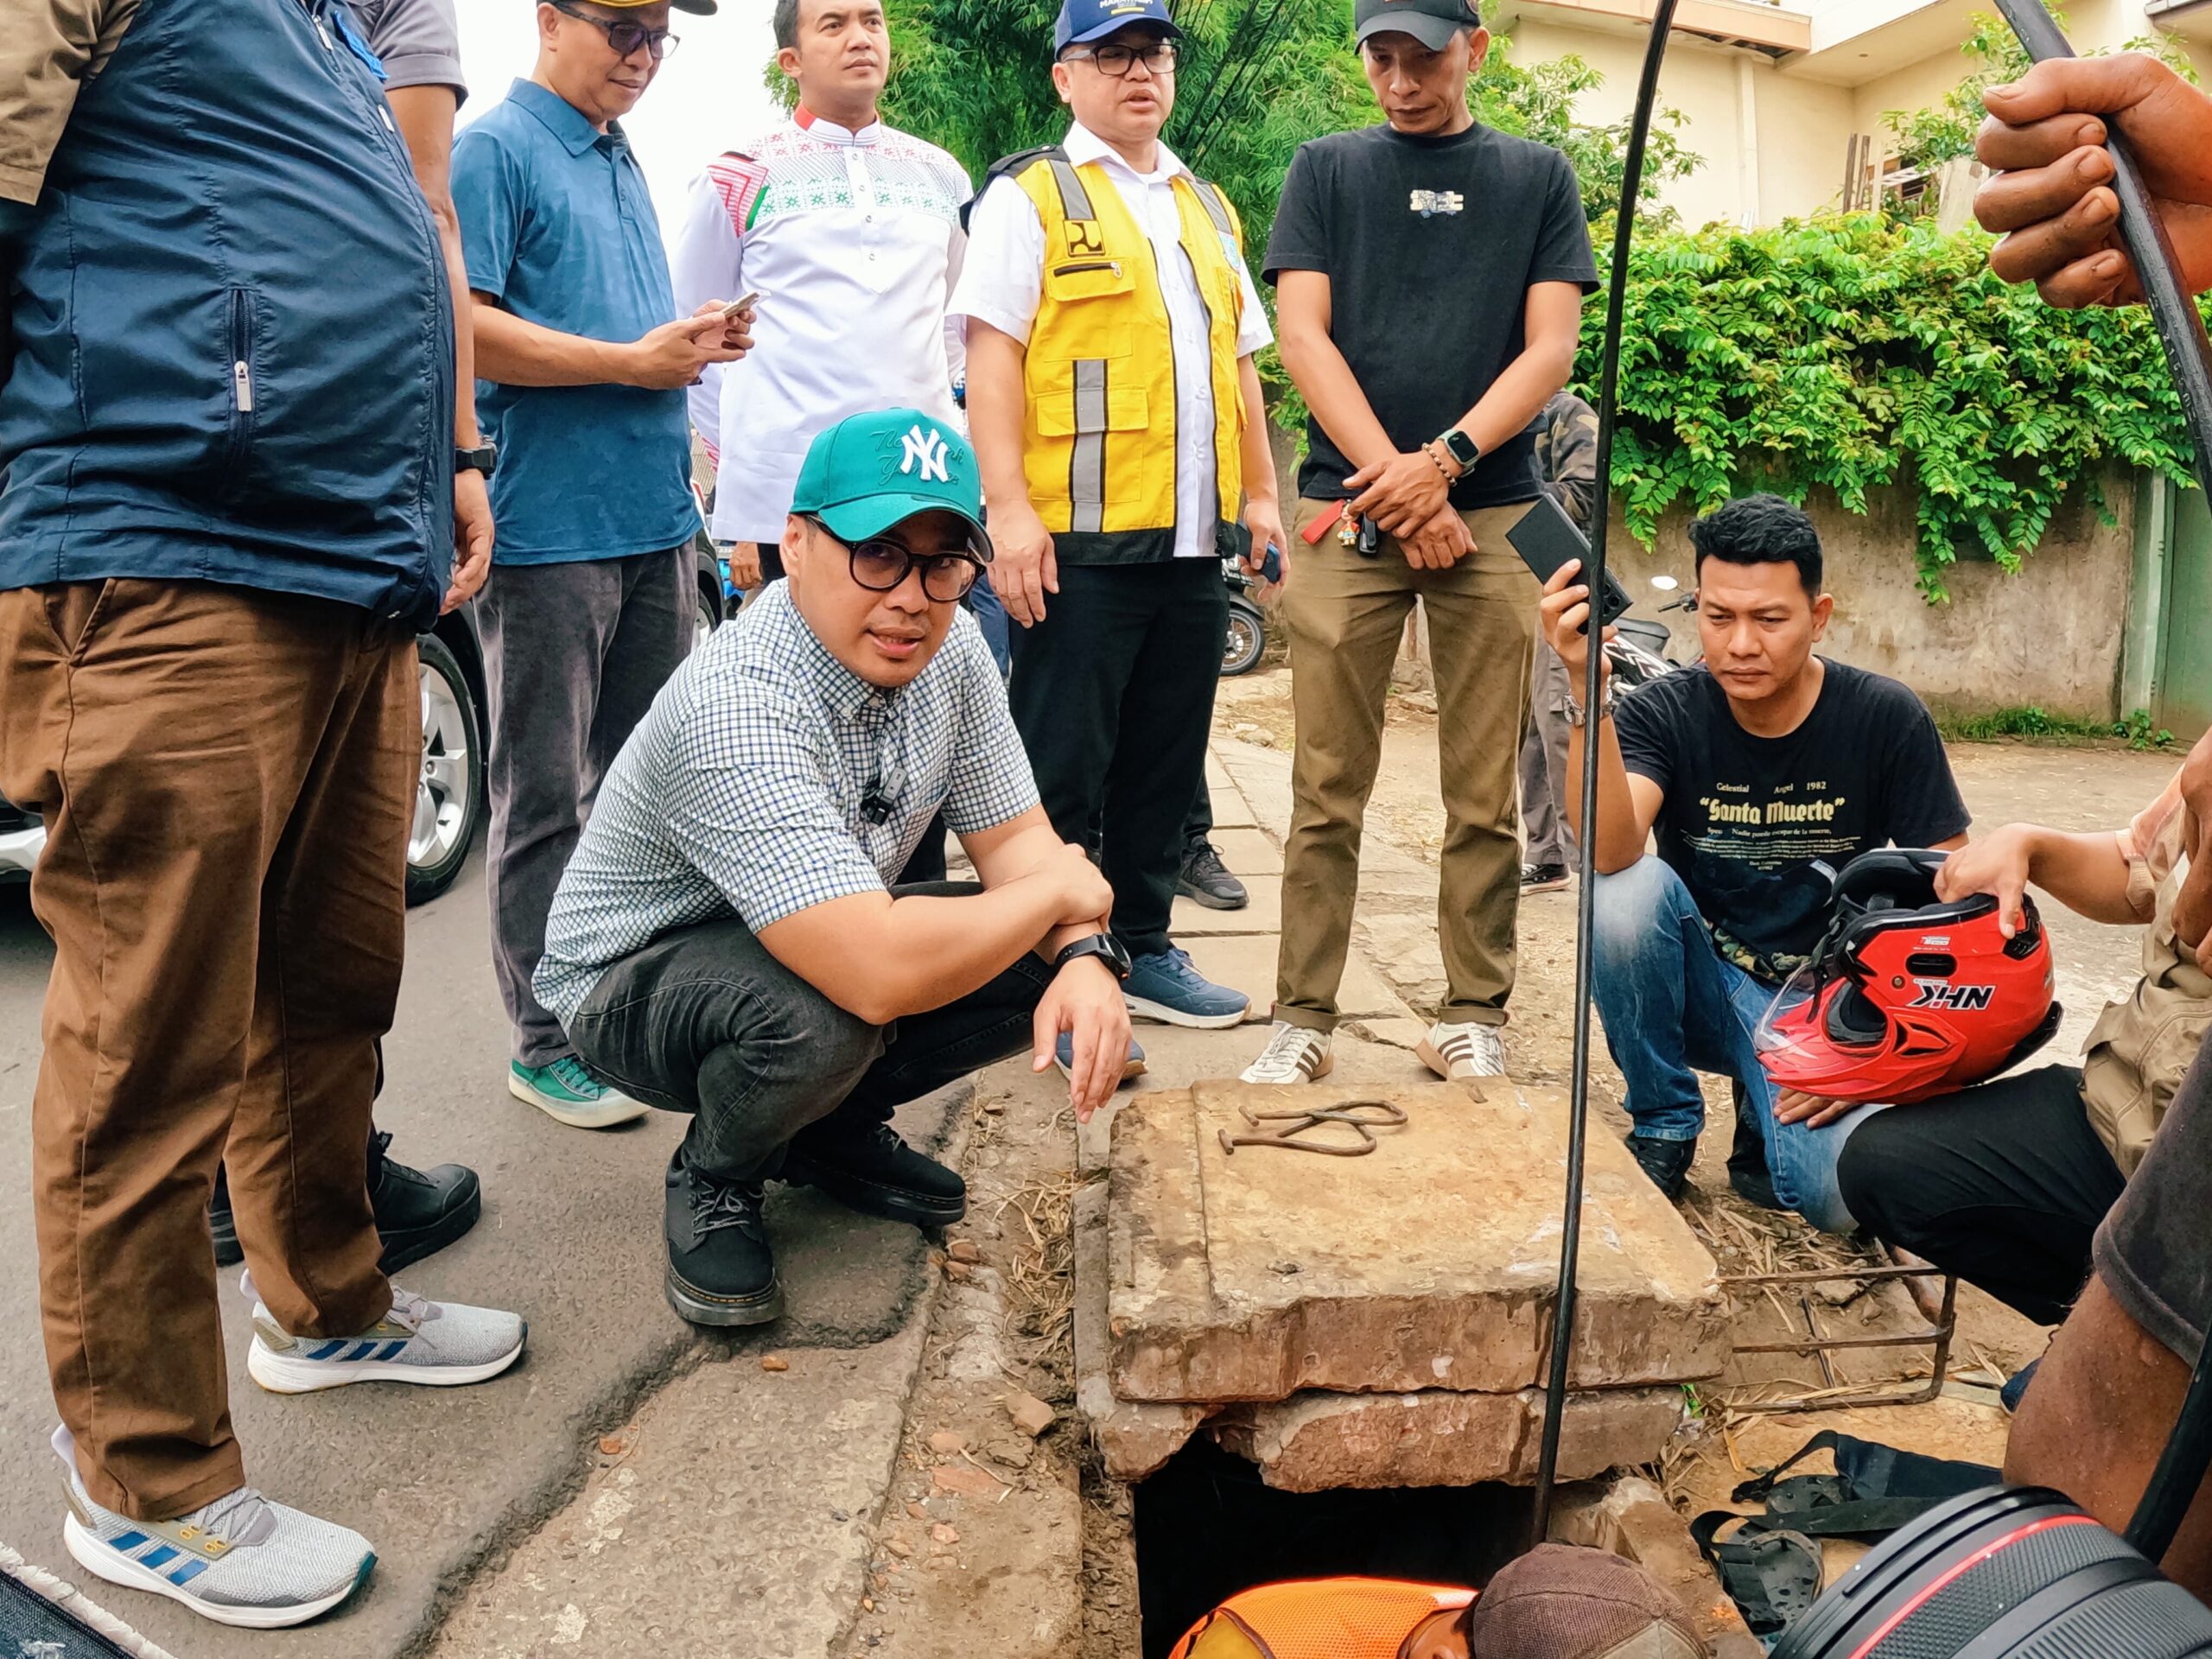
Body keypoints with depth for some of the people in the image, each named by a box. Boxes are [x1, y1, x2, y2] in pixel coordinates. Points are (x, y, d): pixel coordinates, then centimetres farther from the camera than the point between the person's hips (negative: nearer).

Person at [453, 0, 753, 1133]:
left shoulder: (624, 165, 20)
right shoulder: (495, 150, -5)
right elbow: (463, 325, -17)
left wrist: (693, 341, 6)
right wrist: (632, 361, -14)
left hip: (654, 520, 8)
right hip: (553, 524, -8)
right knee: (549, 796, -2)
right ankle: (547, 1040, 7)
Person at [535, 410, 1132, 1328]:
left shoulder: (948, 647, -11)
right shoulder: (737, 710, -36)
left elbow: (1015, 836, -4)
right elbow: (879, 973, -45)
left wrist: (1084, 958, -26)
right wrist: (1057, 890, -28)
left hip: (821, 938, 7)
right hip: (632, 978, -7)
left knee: (1056, 960, -11)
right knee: (820, 1014, -38)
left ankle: (835, 1128, 11)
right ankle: (713, 1181, -3)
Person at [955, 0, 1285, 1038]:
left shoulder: (1206, 208, 21)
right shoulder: (1029, 196, 1)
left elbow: (1238, 360, 23)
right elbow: (991, 355, -7)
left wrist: (1260, 494, 16)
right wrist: (1010, 507, -16)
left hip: (1194, 538, 7)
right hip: (1079, 539, -6)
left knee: (1166, 761, 11)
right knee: (1061, 767, -1)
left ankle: (1144, 947, 23)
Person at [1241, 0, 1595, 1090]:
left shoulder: (1537, 177, 14)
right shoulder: (1326, 169, 13)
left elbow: (1551, 348, 5)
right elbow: (1303, 334, 2)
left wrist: (1444, 459, -11)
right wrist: (1394, 480, -8)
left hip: (1492, 510, 1)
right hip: (1348, 507, 0)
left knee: (1483, 795, 1)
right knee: (1327, 791, -2)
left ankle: (1473, 1018, 11)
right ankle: (1302, 1020, 5)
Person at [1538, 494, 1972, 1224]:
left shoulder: (1886, 719, -10)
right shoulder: (1662, 714, -11)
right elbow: (1611, 850, -31)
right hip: (1707, 988, 1)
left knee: (1843, 1191, -30)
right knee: (1630, 889, -31)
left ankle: (1768, 1113, 10)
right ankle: (1662, 1126, -7)